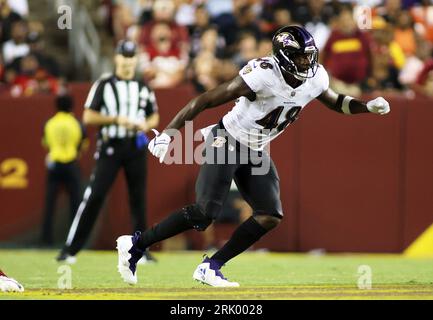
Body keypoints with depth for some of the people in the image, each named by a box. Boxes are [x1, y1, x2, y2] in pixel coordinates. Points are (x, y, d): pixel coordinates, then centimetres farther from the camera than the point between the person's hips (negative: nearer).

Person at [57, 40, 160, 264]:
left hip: (136, 147, 4)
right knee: (94, 196, -10)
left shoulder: (143, 87, 11)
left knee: (138, 198, 5)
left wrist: (145, 125, -4)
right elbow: (88, 117, -5)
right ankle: (70, 249, -9)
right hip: (110, 147, -4)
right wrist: (116, 119, -17)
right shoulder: (104, 85, -1)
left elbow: (154, 117, 19)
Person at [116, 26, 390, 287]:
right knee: (204, 214, -16)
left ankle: (211, 268, 4)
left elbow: (336, 102, 17)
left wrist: (368, 106, -2)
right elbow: (206, 101, -25)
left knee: (271, 217, -4)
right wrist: (168, 132, -29)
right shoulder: (262, 76, -29)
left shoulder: (316, 79, -7)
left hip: (255, 152, 8)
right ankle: (136, 245, -2)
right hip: (227, 142, -8)